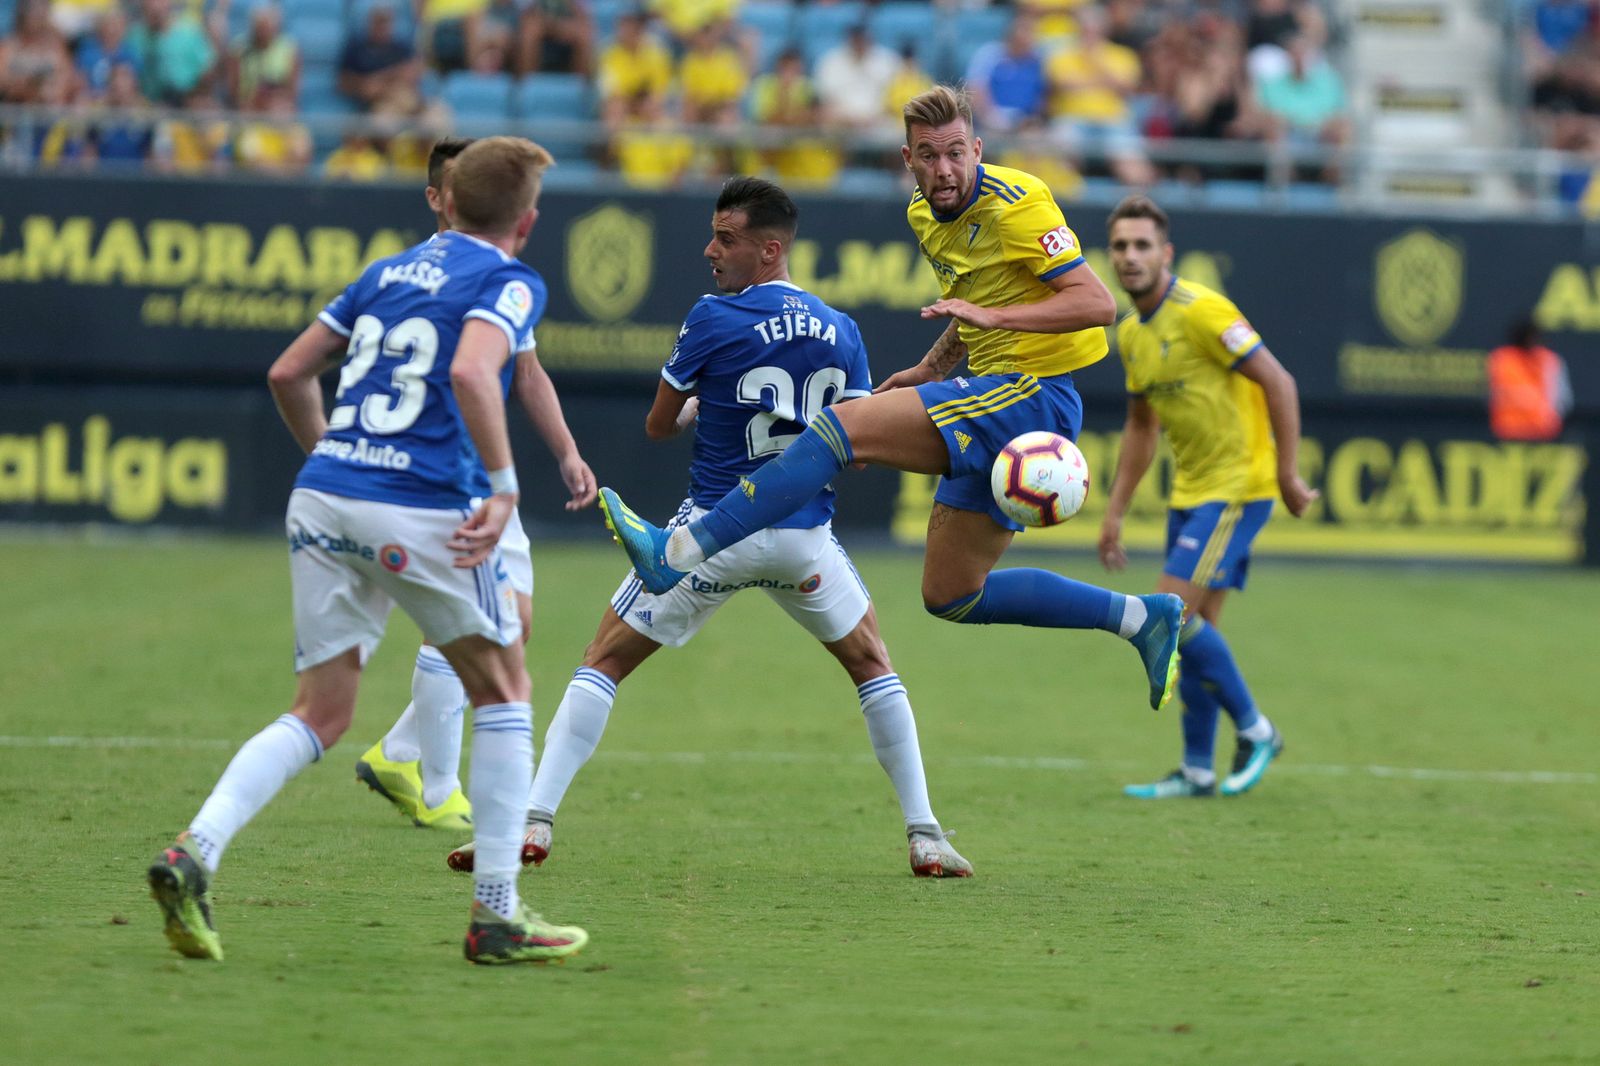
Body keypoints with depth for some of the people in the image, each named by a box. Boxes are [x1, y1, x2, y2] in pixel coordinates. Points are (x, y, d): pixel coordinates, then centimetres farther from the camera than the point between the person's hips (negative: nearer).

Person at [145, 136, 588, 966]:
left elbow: (289, 374, 21)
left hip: (322, 499, 6)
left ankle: (195, 851, -14)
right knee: (504, 692, 14)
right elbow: (472, 374, -21)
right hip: (421, 515, -6)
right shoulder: (510, 284, -1)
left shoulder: (387, 272, 19)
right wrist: (504, 486, -16)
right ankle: (496, 915, 13)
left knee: (320, 716, 10)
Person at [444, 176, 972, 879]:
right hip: (805, 535, 3)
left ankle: (534, 821, -4)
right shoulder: (841, 332, 2)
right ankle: (925, 837, 15)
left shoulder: (713, 320, -10)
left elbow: (658, 426, 1)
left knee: (605, 660, 6)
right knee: (871, 664, 23)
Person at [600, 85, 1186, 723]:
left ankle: (677, 554, -23)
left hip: (1033, 395, -10)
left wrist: (992, 316, -30)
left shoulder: (1014, 204, -15)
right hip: (996, 393, 10)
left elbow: (1097, 304, -21)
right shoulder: (925, 215, 12)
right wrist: (931, 370, 15)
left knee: (841, 427, -20)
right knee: (950, 596, 12)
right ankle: (1141, 617, 17)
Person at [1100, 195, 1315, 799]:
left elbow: (1278, 383, -18)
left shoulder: (1200, 312, -18)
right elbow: (1141, 426, 20)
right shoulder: (1131, 334, 9)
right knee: (1196, 628, 8)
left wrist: (1287, 475, -18)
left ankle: (1254, 730, 0)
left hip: (1237, 487, -8)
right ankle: (1197, 771, 14)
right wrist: (1115, 512, 17)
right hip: (1190, 492, 8)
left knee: (1172, 614, -15)